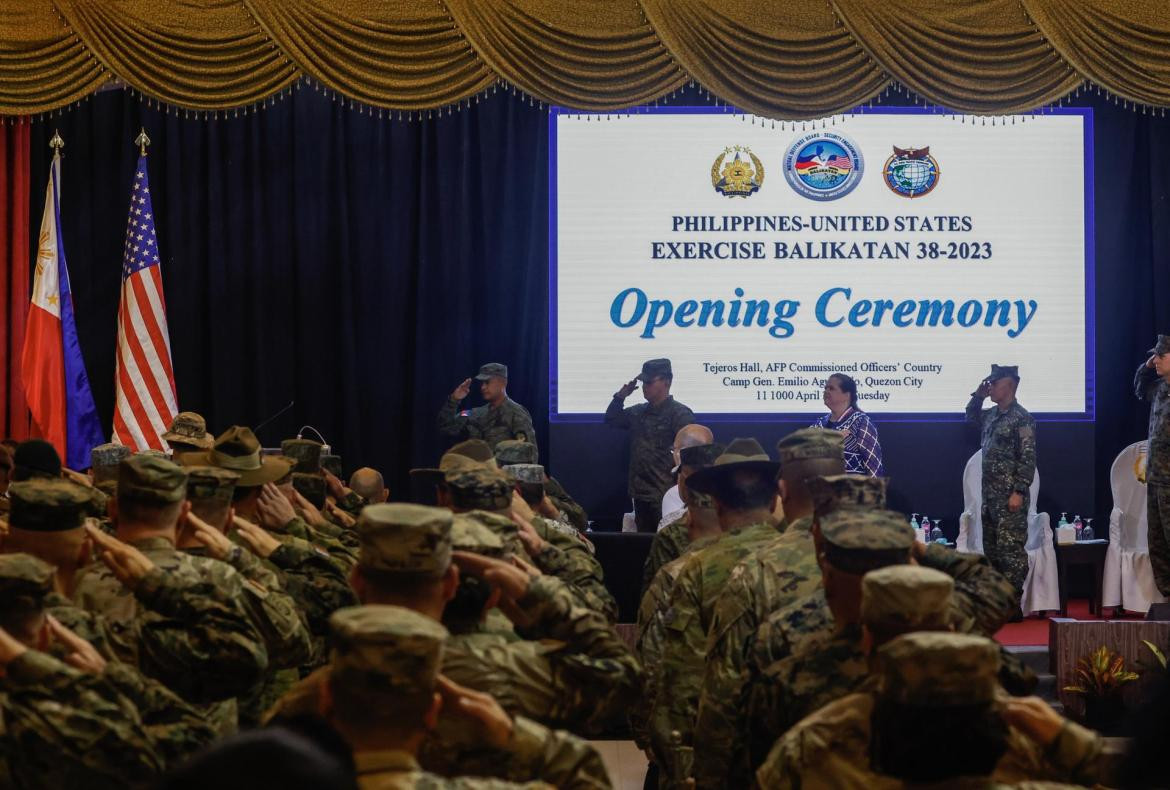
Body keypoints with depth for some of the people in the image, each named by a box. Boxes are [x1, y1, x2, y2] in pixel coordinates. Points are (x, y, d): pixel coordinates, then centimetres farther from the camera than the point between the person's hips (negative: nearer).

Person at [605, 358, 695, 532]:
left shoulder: (679, 413, -8)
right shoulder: (638, 412, 14)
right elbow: (611, 419, 23)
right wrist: (621, 395, 8)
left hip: (665, 497, -7)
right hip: (641, 494, 7)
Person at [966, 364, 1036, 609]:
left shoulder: (1021, 419, -11)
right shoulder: (991, 415, 14)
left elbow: (1028, 459, -15)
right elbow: (971, 416, 35)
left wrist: (1018, 492, -20)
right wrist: (978, 395, 17)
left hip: (1010, 495, -9)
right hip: (990, 495, 9)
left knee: (1010, 550, -8)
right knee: (991, 550, 11)